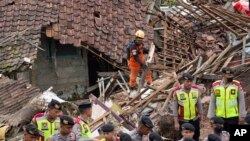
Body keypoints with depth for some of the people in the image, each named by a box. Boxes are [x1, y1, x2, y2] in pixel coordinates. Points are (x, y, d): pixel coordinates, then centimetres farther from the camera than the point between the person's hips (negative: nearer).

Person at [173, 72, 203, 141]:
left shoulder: (196, 90, -7)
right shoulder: (177, 92, -14)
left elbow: (199, 104, 4)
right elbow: (175, 108, -8)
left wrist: (200, 115, 7)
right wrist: (176, 122, -8)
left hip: (195, 119, 3)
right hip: (182, 120, -2)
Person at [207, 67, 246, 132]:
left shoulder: (237, 85, -5)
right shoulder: (215, 85, 0)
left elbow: (241, 101, -1)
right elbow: (212, 102, 5)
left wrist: (242, 116, -3)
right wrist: (211, 117, 4)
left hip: (233, 117, -2)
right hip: (219, 117, 2)